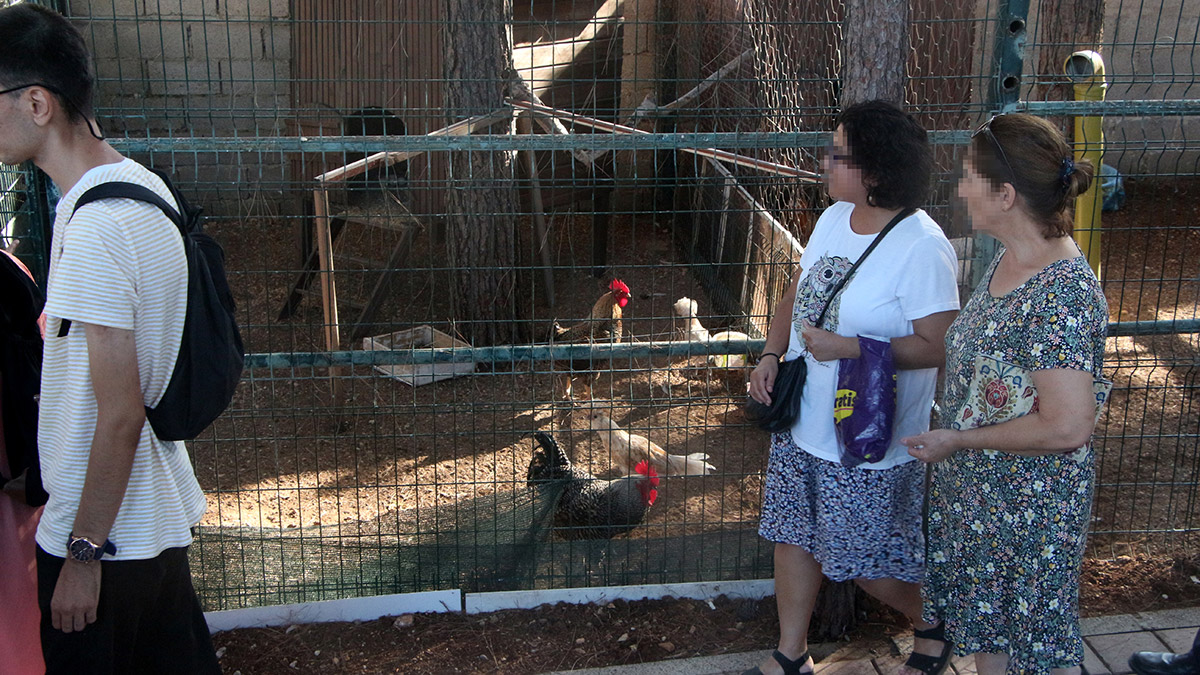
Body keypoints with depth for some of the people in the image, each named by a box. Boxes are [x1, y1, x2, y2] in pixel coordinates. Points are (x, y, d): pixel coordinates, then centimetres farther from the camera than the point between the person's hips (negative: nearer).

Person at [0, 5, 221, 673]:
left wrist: (84, 552, -15)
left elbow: (120, 414, -23)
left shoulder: (94, 229, -25)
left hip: (105, 540, -9)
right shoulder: (142, 183, 4)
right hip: (161, 516, 9)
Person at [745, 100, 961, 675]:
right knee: (793, 537, 17)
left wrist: (849, 348, -26)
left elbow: (937, 346, -22)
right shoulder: (833, 218, 2)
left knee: (869, 562, 7)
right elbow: (797, 293, 13)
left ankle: (934, 625, 38)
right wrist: (771, 356, -1)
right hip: (801, 423, 7)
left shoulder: (922, 249, -22)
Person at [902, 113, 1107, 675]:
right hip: (974, 484, 9)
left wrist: (957, 439, -21)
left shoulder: (1063, 293, -29)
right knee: (985, 627, 24)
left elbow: (1068, 426, -31)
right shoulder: (1008, 260, 1)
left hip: (1029, 502, -9)